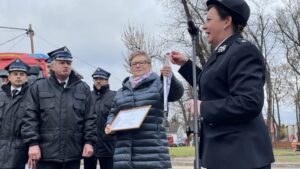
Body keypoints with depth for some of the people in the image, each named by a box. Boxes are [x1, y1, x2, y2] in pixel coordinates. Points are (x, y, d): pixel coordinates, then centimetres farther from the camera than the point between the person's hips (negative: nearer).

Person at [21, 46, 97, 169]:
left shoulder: (83, 89, 10)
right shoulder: (38, 87, 5)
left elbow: (90, 118, 8)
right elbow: (30, 118, -1)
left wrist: (89, 141, -1)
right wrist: (33, 143, -9)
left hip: (73, 154, 2)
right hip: (47, 153, -2)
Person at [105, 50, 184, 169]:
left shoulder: (157, 83, 8)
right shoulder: (122, 91, 21)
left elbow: (176, 93, -10)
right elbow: (113, 113, 26)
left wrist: (170, 78, -32)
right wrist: (109, 125, 2)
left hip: (151, 147, -4)